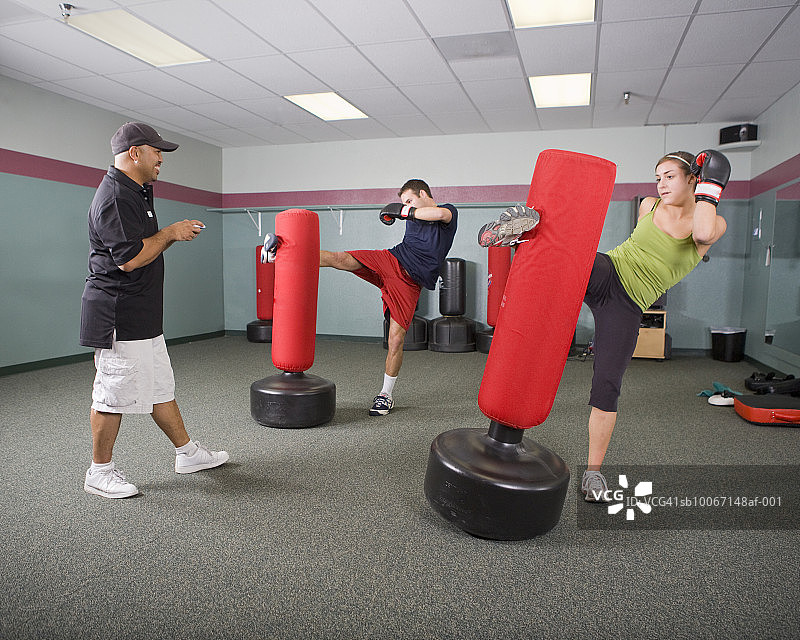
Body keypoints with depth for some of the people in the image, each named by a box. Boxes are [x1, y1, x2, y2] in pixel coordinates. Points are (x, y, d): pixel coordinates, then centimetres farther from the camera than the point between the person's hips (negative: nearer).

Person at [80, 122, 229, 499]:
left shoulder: (135, 192, 18)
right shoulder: (114, 195, -16)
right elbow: (129, 258, -24)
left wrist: (176, 234, 7)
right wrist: (171, 232, -13)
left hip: (143, 318, 10)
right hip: (119, 318, -10)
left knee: (160, 388, 15)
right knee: (114, 395, 1)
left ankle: (187, 453, 26)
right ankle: (99, 472, 16)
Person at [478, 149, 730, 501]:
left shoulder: (714, 222, 3)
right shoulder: (649, 206, 11)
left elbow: (703, 235, -21)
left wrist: (709, 186, -14)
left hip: (625, 307, -2)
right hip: (604, 271, 3)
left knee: (607, 387, -6)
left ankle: (593, 472, 7)